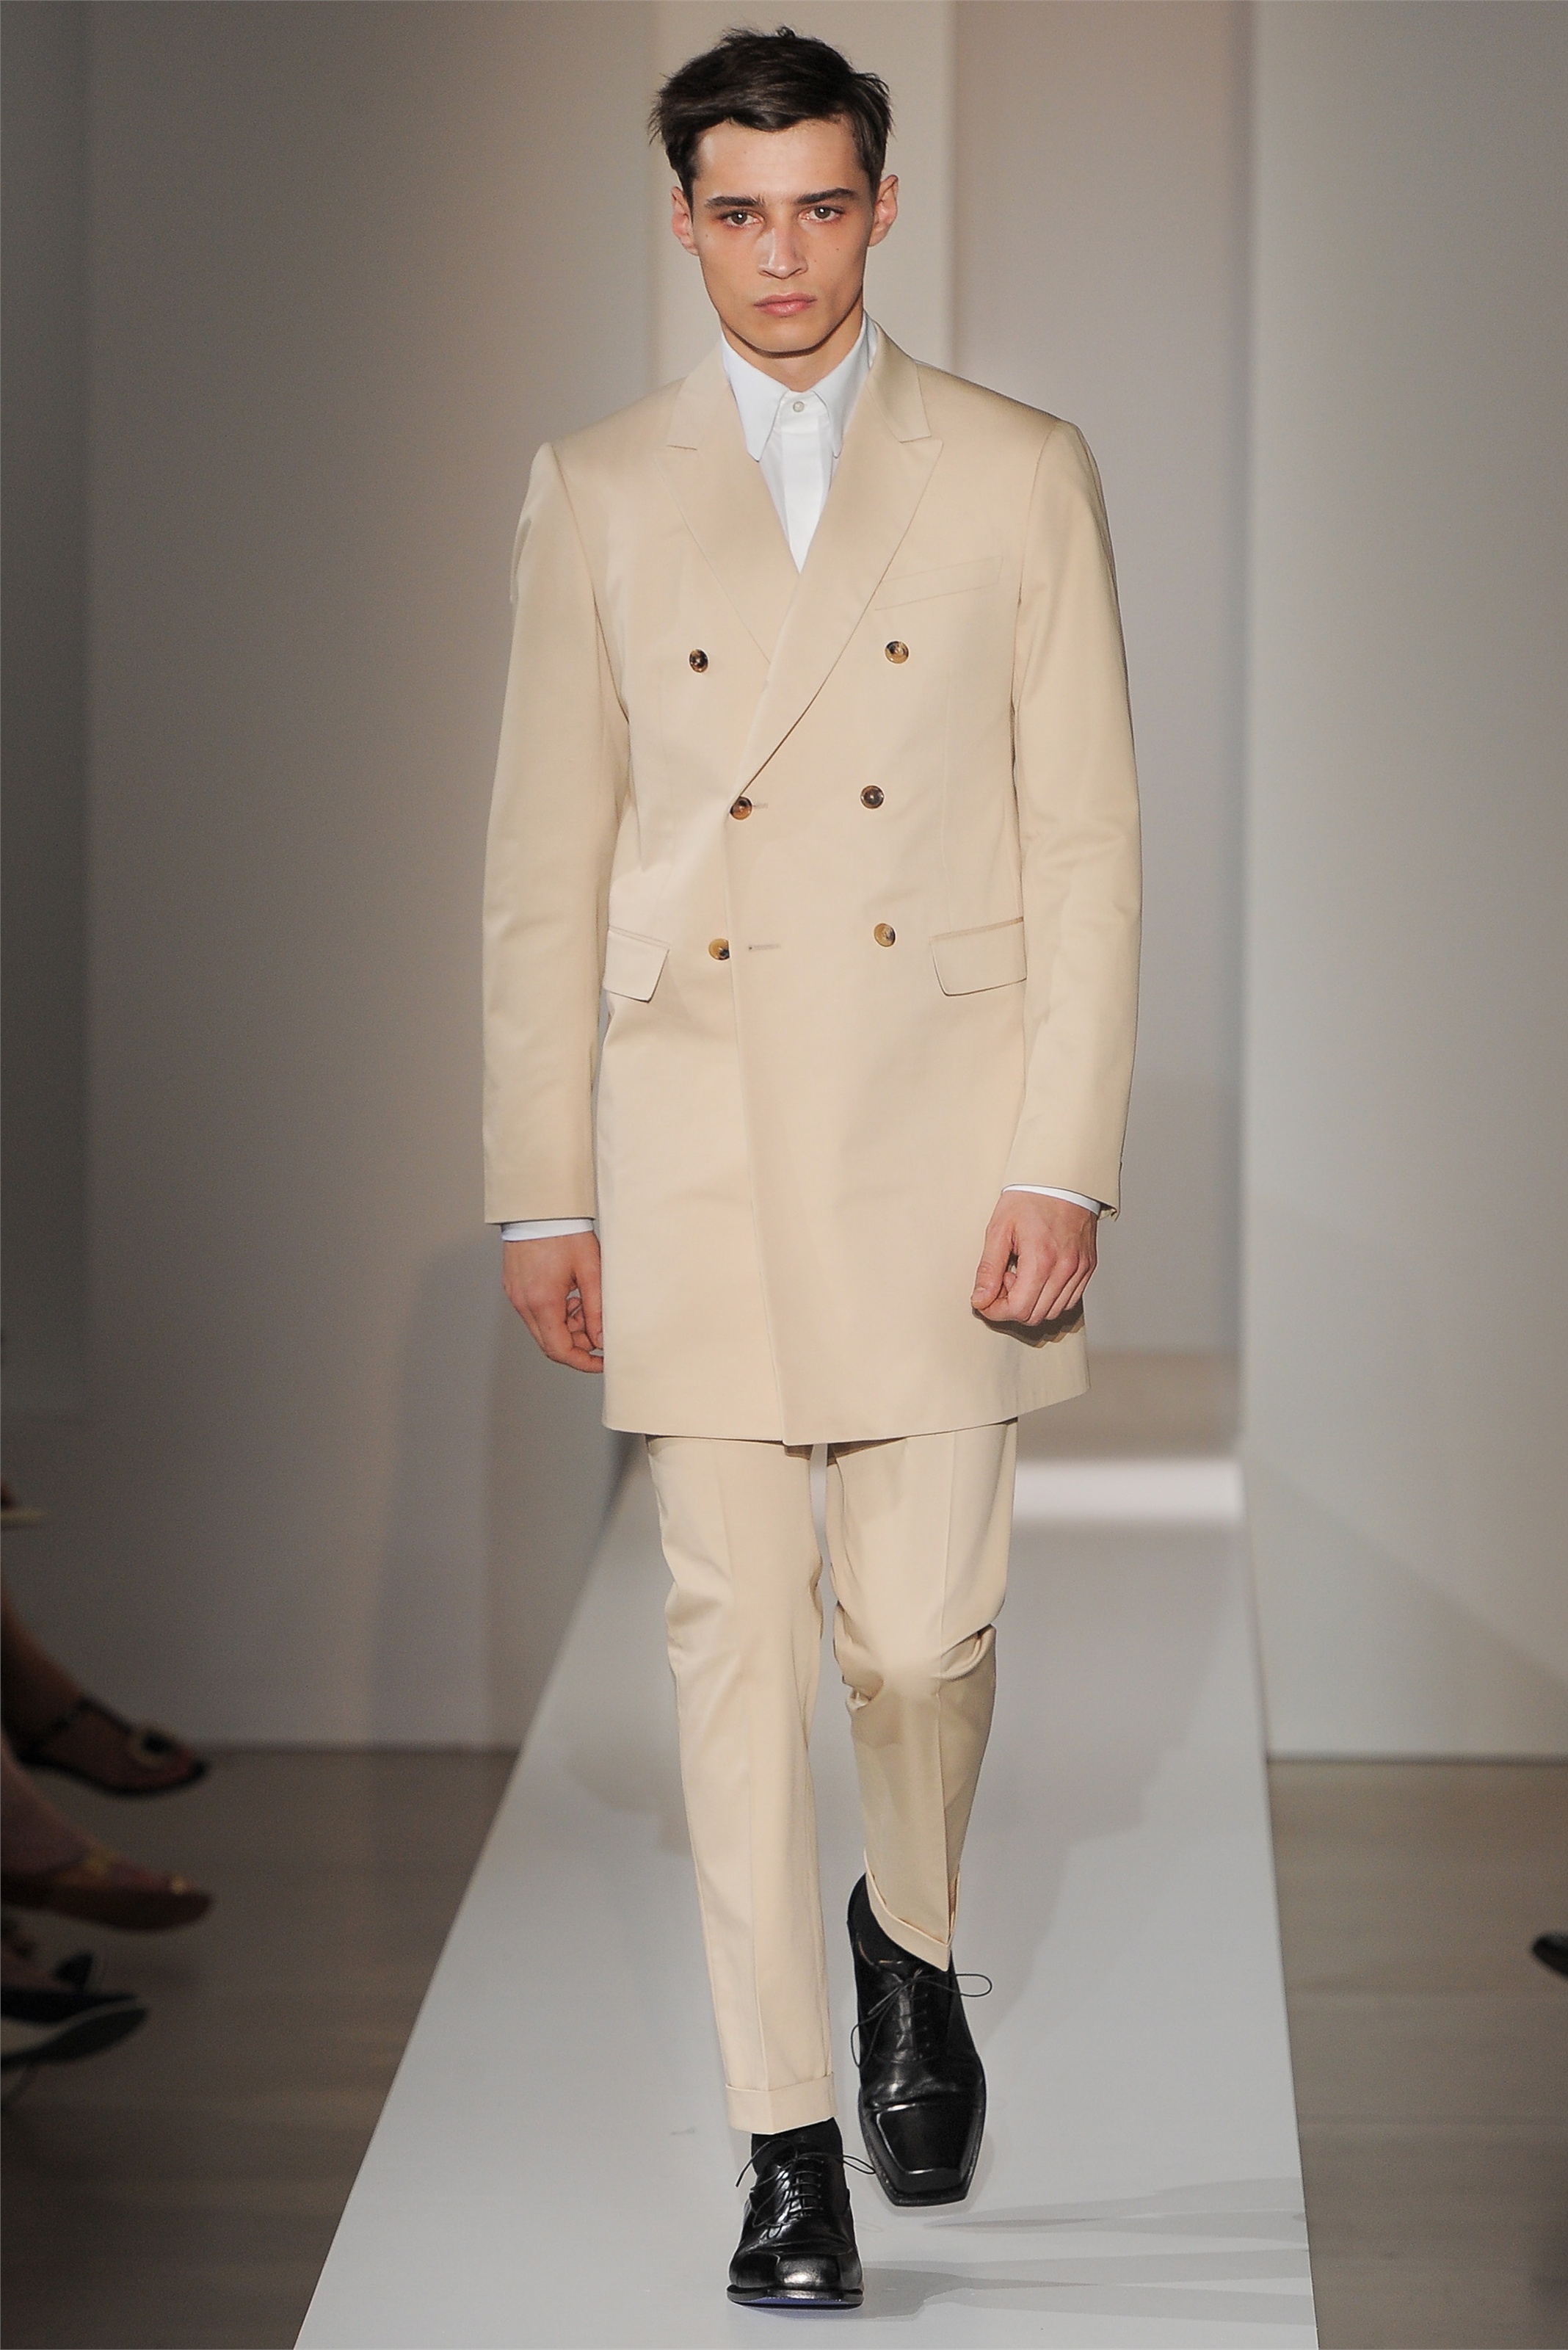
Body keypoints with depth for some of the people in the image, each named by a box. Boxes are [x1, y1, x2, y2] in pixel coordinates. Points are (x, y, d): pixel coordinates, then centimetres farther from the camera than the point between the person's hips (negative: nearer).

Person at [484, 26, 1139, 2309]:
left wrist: (1064, 1166, -6)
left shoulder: (1021, 475, 4)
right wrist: (542, 1188, 4)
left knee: (927, 1630, -1)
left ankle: (911, 1939, 32)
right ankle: (790, 2145, 10)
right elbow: (543, 862, 8)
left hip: (944, 1127, -1)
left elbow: (1086, 845, 1)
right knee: (740, 1641, 0)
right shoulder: (599, 492, 8)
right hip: (697, 1135, 1)